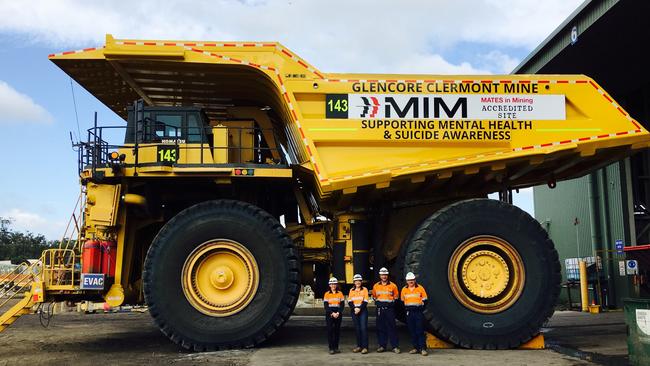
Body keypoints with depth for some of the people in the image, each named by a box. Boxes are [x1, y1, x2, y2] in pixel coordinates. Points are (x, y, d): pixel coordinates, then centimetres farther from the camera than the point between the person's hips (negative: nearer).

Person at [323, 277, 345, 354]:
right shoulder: (327, 294, 4)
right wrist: (332, 313, -12)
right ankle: (331, 348, -4)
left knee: (337, 330, 3)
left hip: (338, 314, 1)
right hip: (329, 315, -1)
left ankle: (336, 348, 11)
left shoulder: (340, 293, 6)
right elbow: (326, 306, -1)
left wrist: (338, 313, -11)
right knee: (330, 330, -5)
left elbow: (342, 304, 3)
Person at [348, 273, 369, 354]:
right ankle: (359, 346, 14)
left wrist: (359, 308, -16)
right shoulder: (351, 290, 12)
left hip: (363, 310, -3)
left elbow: (365, 301, -4)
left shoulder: (365, 289, 3)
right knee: (357, 329, 5)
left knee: (363, 328, -11)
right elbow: (350, 301, 5)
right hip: (354, 311, 3)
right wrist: (354, 308, -11)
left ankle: (365, 347, -11)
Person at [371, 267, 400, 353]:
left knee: (391, 328, -5)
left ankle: (395, 346, -2)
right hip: (380, 309, 3)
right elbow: (374, 296, 22)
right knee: (380, 328, 5)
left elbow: (396, 297, 10)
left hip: (389, 308, -3)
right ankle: (382, 346, 13)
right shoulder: (376, 286, 10)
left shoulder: (393, 285, 3)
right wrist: (376, 302, 7)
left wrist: (392, 303, -2)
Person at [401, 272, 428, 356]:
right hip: (409, 313, 3)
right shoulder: (404, 290, 8)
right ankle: (416, 348, 13)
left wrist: (421, 309, -4)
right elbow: (402, 301, 18)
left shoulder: (420, 288, 0)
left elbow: (424, 300, 4)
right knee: (412, 331, 5)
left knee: (420, 331, -8)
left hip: (418, 312, -3)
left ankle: (423, 348, -6)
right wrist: (406, 308, 7)